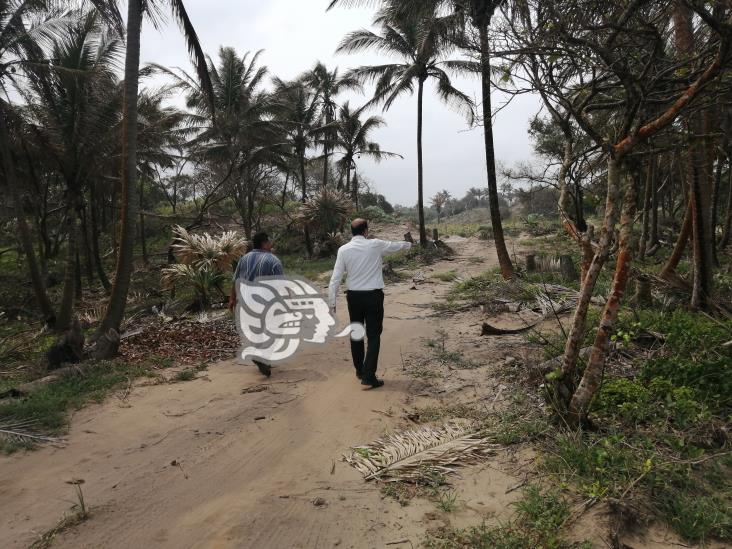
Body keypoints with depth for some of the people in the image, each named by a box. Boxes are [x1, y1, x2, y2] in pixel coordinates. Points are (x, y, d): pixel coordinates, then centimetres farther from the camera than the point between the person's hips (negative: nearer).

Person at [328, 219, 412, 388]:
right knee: (373, 336, 3)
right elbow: (396, 245, 14)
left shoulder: (343, 250, -3)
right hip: (373, 296, -2)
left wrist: (332, 302, 1)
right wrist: (408, 244, 36)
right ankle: (369, 376, -4)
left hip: (354, 297, 3)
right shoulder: (375, 245, -6)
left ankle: (359, 370, 32)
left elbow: (335, 278, -5)